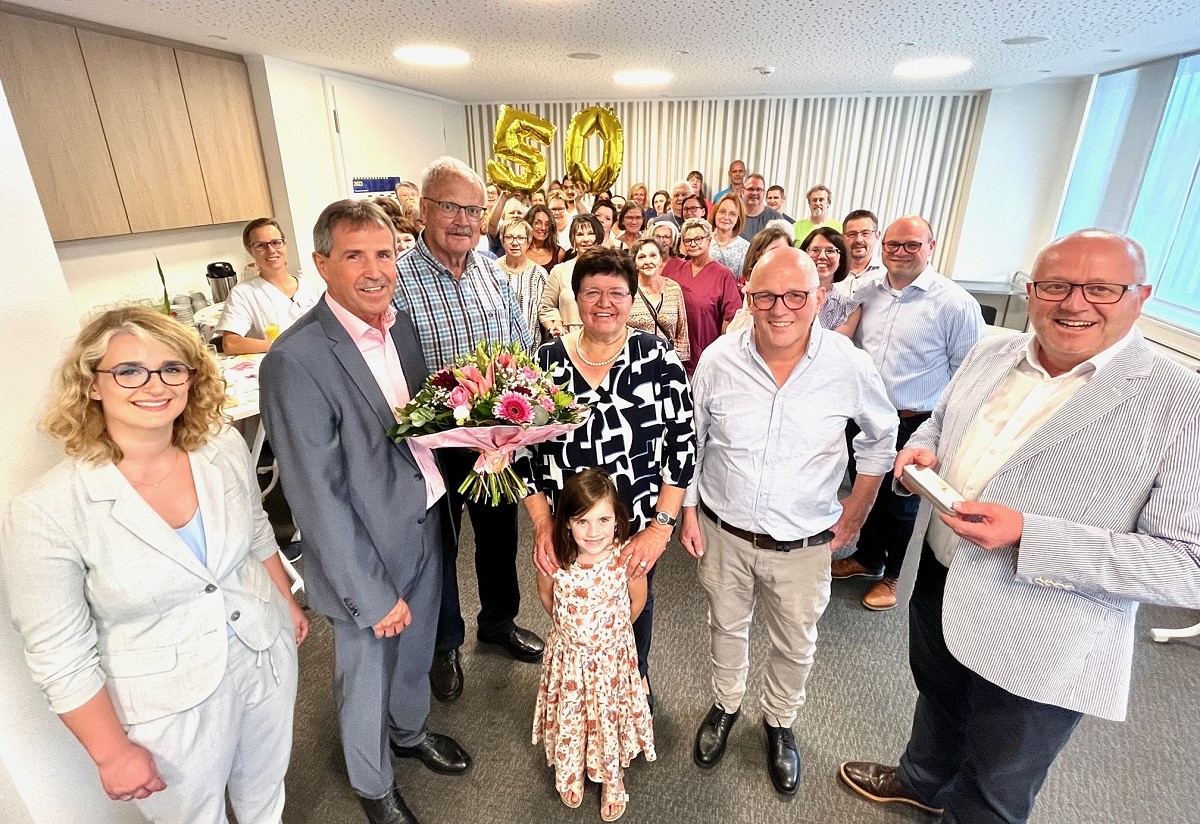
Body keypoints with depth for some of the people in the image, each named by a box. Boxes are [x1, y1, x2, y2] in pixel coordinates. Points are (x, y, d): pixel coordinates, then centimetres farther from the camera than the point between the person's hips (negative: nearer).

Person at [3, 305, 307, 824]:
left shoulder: (225, 449, -13)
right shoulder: (45, 512, -24)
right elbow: (58, 655, -15)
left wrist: (287, 602, 15)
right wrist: (114, 754, -9)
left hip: (268, 658, 4)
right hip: (170, 707, -3)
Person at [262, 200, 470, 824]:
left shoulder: (401, 324, -3)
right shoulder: (295, 361, -25)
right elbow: (317, 497, -22)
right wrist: (374, 595, -16)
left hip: (426, 529, 6)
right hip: (365, 557, -6)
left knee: (415, 653, 29)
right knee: (366, 679, 21)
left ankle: (410, 731, 59)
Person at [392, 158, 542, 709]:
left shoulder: (493, 273, 1)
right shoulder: (396, 280, -15)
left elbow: (523, 348, 6)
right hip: (433, 442, -4)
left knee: (500, 533, 22)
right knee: (439, 544, 17)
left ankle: (498, 620, 48)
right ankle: (445, 643, 42)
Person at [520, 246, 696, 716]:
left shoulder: (658, 358, -12)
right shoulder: (547, 360, -6)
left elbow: (682, 444, -11)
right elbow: (525, 448, -3)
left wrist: (661, 526, -15)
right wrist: (542, 524, -8)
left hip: (640, 526, -1)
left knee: (634, 603, 22)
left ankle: (636, 679, 54)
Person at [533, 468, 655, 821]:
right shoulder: (554, 558, -27)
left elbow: (637, 599, -7)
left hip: (613, 655, -1)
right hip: (568, 655, 1)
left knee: (610, 717, 23)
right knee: (569, 717, 24)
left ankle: (613, 780, 53)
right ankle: (570, 773, 56)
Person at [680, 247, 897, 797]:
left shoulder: (851, 366, -15)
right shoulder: (718, 360, -14)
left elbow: (880, 438, 3)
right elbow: (692, 440, 0)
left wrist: (854, 514, 3)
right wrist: (689, 511, 2)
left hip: (804, 543, 0)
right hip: (723, 531, 1)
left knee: (795, 644, 20)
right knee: (726, 627, 23)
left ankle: (780, 721, 50)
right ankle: (726, 704, 52)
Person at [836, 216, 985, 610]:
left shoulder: (956, 303, -14)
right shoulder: (867, 293, 2)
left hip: (915, 426, -5)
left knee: (902, 504, 13)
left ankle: (893, 575, 36)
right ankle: (868, 558, 44)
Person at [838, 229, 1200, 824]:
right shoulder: (990, 355, -1)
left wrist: (1028, 537, -32)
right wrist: (922, 447, -8)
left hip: (1038, 656, -5)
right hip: (935, 588, 6)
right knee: (937, 702, 33)